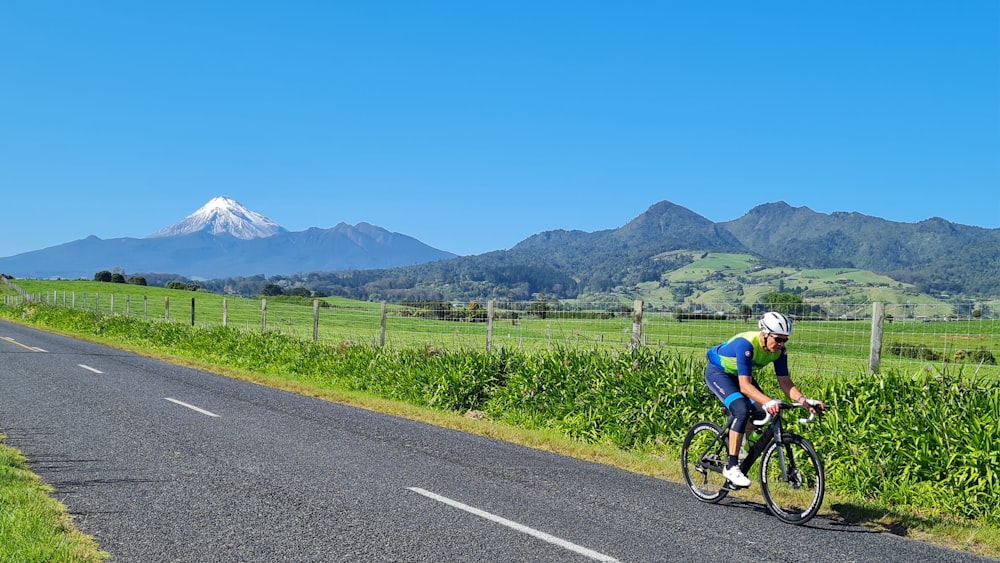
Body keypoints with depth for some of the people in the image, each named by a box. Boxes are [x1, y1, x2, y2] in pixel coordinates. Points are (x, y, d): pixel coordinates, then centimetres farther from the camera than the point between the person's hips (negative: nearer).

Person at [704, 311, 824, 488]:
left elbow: (784, 381, -14)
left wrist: (804, 400, -29)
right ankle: (731, 467, -21)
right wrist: (769, 402, -54)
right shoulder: (746, 344, -37)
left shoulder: (779, 351, -17)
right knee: (742, 411, -28)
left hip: (738, 375, 7)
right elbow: (744, 386, -41)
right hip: (718, 372, -7)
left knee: (762, 412, -12)